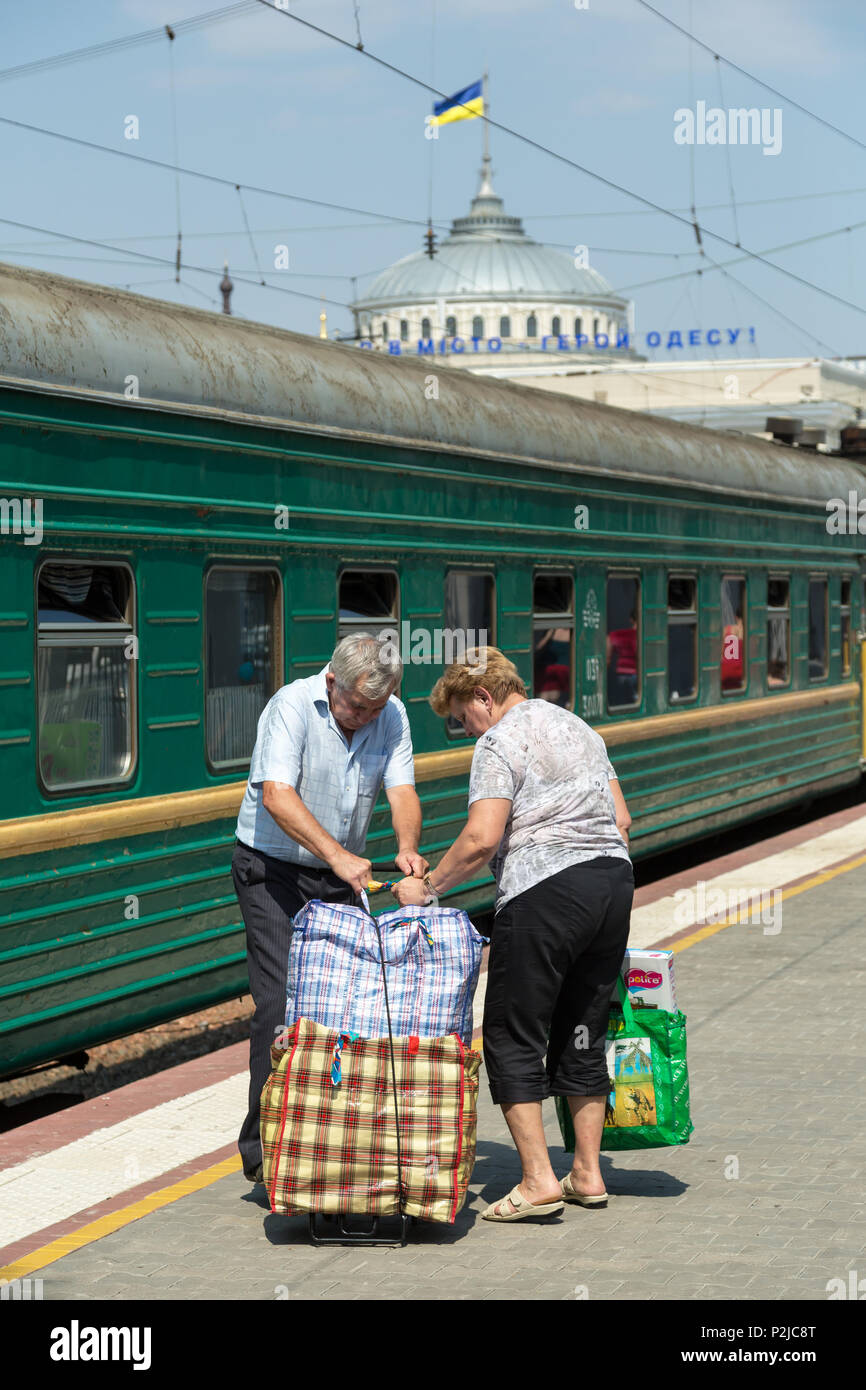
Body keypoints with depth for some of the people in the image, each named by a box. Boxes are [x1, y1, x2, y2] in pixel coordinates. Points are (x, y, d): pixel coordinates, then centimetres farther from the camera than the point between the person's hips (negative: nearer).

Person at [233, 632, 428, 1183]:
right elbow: (277, 795, -30)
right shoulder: (292, 706, -19)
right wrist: (336, 854, -41)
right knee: (282, 1002, -14)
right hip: (273, 871, -5)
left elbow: (402, 790, -10)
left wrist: (408, 847, -32)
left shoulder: (392, 717, -2)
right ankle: (265, 1148, -9)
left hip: (342, 875, 5)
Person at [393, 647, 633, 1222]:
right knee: (583, 1035, 15)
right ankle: (588, 1173, 17)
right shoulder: (579, 728, 20)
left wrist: (428, 887, -5)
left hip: (544, 893, -8)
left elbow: (481, 838, -16)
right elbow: (621, 820, 19)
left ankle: (538, 1180, -3)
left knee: (513, 1039, 1)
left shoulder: (501, 743, -5)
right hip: (614, 875, 8)